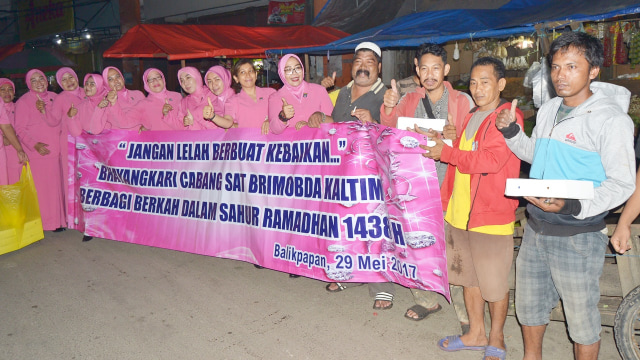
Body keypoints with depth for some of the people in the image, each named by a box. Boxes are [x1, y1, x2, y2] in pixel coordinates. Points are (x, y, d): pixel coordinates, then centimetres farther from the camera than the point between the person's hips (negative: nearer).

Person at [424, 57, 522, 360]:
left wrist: (446, 152, -18)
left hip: (491, 214, -8)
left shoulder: (508, 116, -10)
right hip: (459, 213, 8)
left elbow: (492, 160, -21)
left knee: (495, 283, 6)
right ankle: (476, 334, 33)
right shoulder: (471, 117, 17)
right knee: (469, 276, 17)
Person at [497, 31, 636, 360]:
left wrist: (572, 206, -30)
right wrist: (510, 131, 3)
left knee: (581, 315, 9)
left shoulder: (611, 119, -15)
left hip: (577, 237, -7)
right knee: (528, 303, 22)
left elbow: (622, 183, -15)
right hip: (536, 228, 7)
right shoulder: (548, 110, 7)